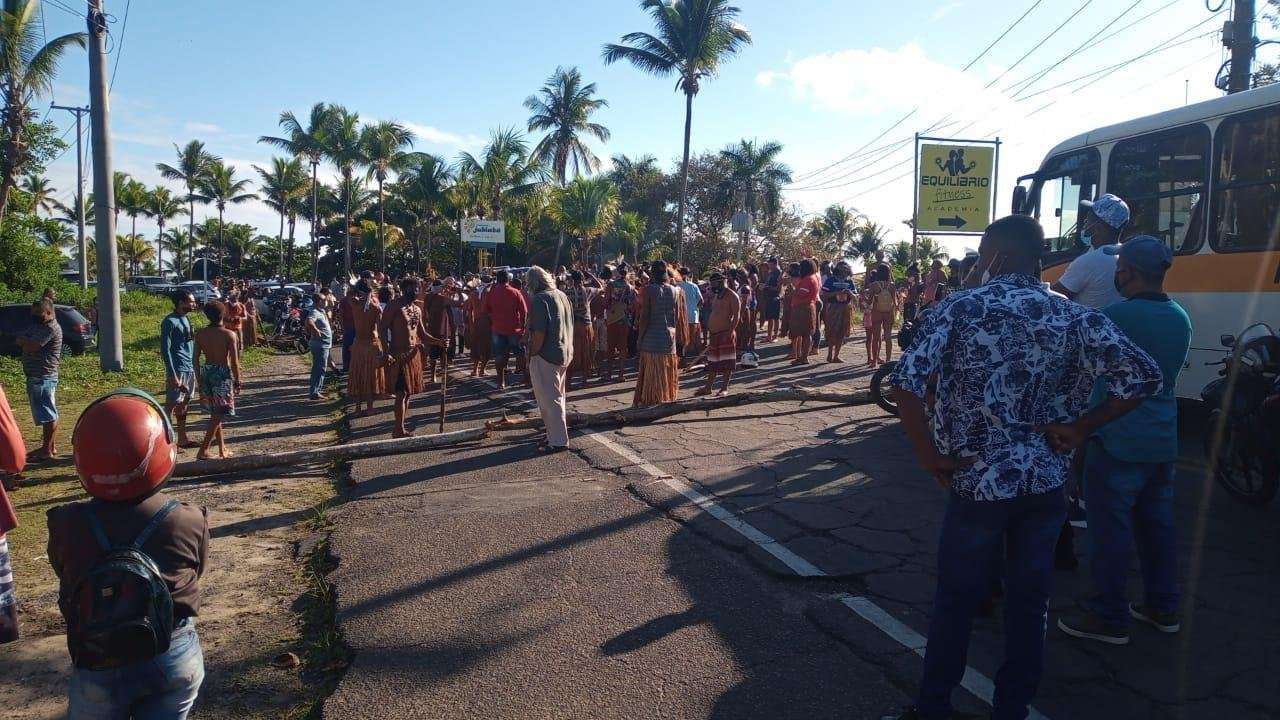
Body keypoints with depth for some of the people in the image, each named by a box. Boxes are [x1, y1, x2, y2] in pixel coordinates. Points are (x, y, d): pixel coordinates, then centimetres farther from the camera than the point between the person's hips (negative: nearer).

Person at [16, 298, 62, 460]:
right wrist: (28, 341, -5)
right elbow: (19, 340, 14)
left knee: (48, 414, -6)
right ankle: (51, 447, 21)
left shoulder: (51, 328, -14)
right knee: (48, 414, 14)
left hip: (44, 377, -10)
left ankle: (47, 450, -3)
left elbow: (32, 346, -21)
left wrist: (24, 340, -3)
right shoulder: (37, 326, 18)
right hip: (35, 376, 10)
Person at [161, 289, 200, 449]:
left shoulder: (186, 319, 13)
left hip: (190, 369, 9)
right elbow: (165, 349, -16)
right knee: (171, 405, -5)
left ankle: (183, 438, 21)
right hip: (178, 370, -8)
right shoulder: (170, 321, -12)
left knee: (184, 403, 14)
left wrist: (195, 368, 15)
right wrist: (172, 375, -20)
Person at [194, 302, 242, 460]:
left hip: (206, 373, 5)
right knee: (218, 415, 1)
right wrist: (237, 382, -3)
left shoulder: (200, 334, 0)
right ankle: (203, 450, -6)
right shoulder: (229, 334, -12)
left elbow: (195, 360, 2)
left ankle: (222, 449, 25)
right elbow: (234, 362, -12)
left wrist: (199, 380, 12)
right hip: (222, 374, -5)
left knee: (215, 414, 16)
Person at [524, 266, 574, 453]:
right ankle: (556, 435, 28)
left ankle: (558, 441, 3)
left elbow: (539, 332, -23)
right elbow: (572, 326, 15)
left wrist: (532, 355, -14)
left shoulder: (540, 299, -15)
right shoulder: (562, 295, 11)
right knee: (557, 397, 18)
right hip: (565, 354, 9)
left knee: (549, 399, -1)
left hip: (546, 355, -9)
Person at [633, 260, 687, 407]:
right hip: (669, 338, 4)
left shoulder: (649, 290, -8)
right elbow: (678, 318, 7)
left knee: (651, 376, 3)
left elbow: (644, 317, -12)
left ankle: (651, 402, 5)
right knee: (668, 376, 13)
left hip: (651, 339, -4)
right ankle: (668, 400, 19)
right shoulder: (675, 292, 5)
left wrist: (640, 338, -5)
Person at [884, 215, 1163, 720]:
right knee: (1029, 602, 16)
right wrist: (1080, 428, 1)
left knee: (957, 600, 12)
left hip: (977, 482, -2)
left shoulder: (960, 309, -7)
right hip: (1045, 484, 3)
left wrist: (930, 455, -10)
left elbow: (906, 381, -18)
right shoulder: (1074, 318, 1)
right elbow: (1144, 377, -5)